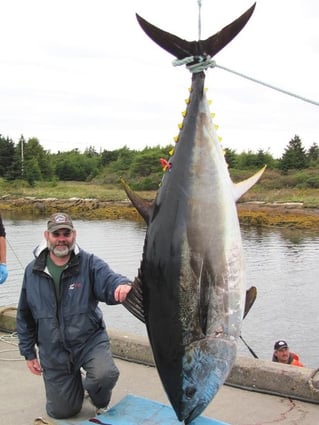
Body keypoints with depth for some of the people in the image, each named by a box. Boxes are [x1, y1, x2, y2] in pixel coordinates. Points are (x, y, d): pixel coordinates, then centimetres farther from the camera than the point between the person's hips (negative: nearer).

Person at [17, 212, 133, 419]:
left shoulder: (89, 263, -10)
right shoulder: (33, 271, -1)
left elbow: (109, 280, -29)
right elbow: (24, 316, 8)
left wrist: (123, 285, -53)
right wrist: (28, 352, 8)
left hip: (90, 340, -2)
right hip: (53, 351, 3)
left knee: (105, 375, -31)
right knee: (62, 412, 7)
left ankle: (101, 401, 7)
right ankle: (75, 380, 42)